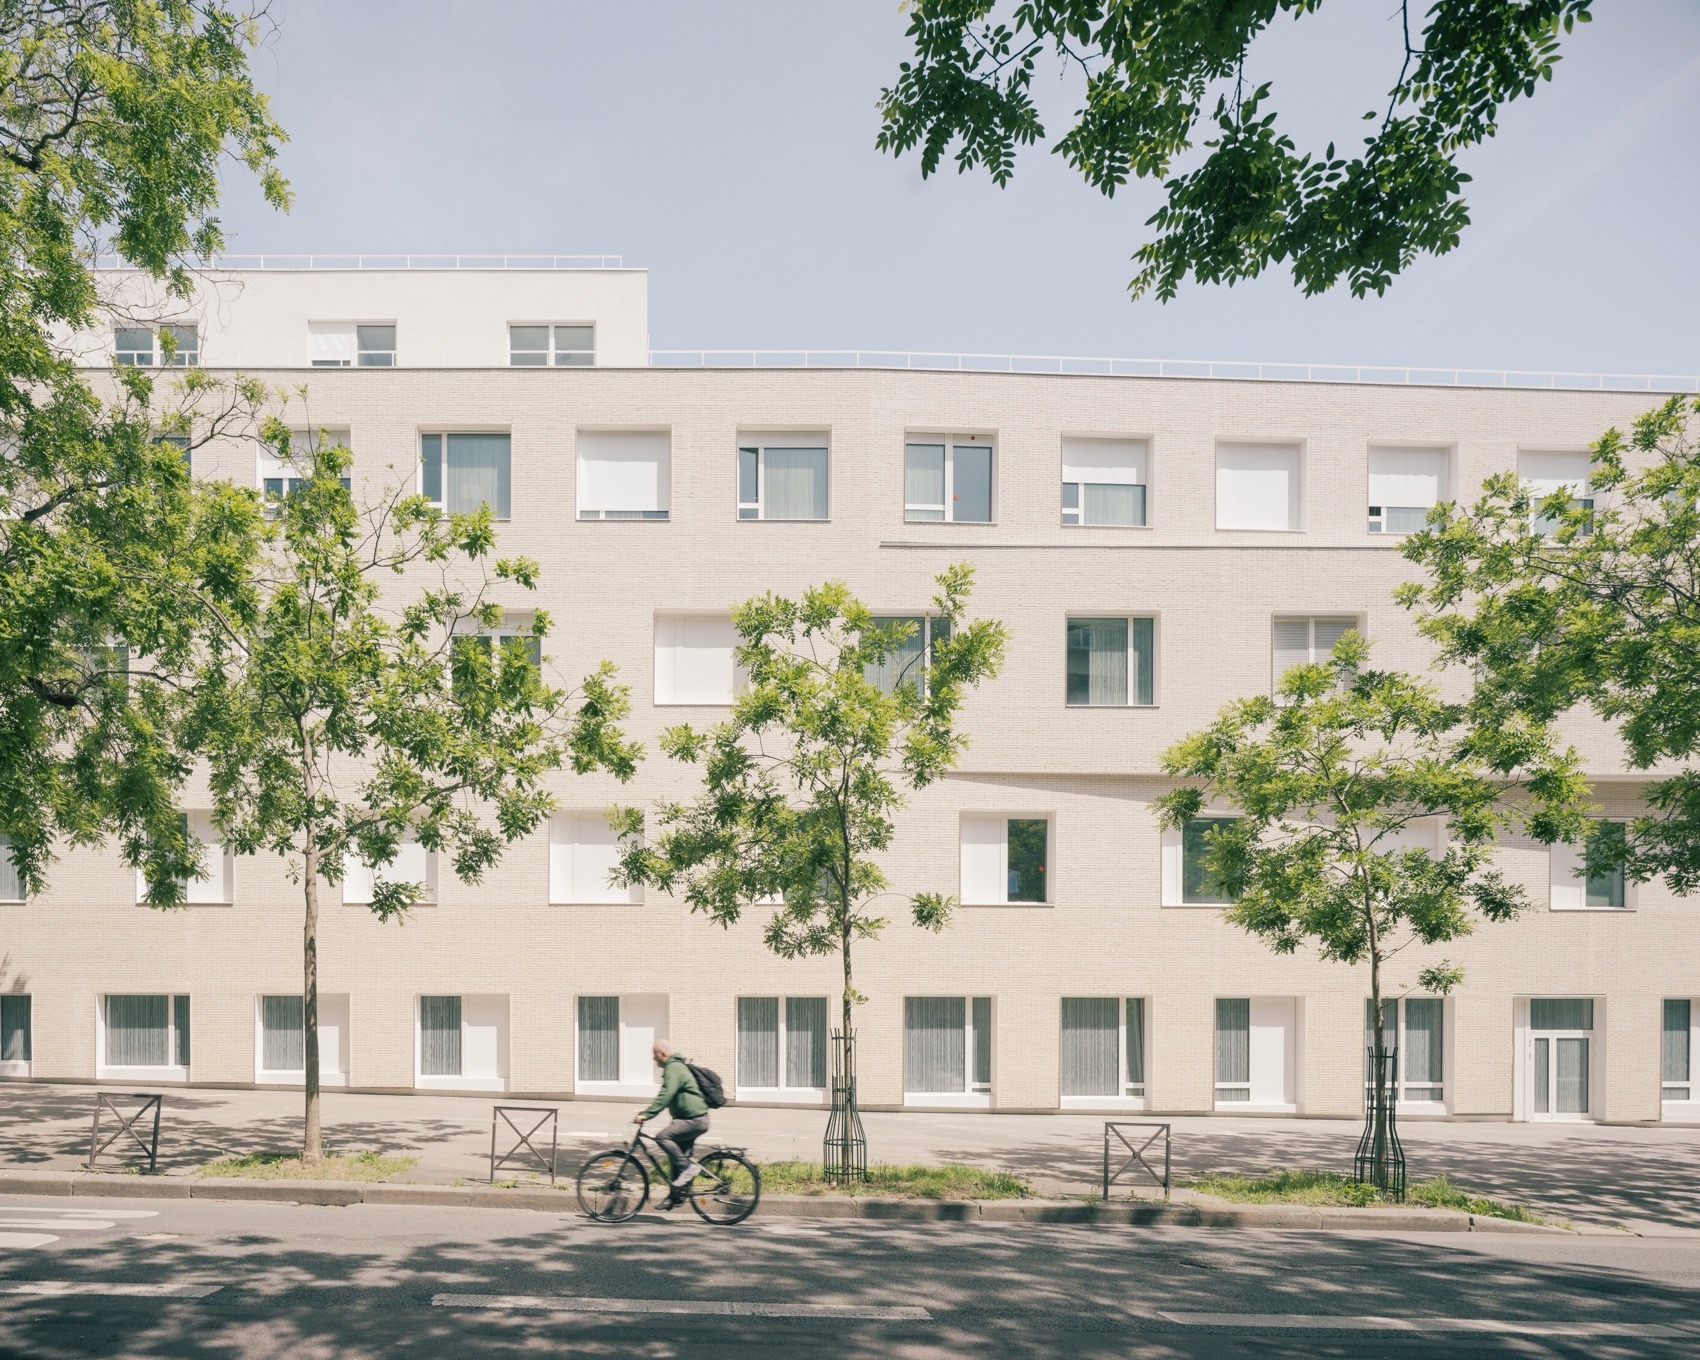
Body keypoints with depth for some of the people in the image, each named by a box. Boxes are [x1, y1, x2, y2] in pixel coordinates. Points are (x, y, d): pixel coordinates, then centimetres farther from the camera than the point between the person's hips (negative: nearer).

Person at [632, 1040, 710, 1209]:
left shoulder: (674, 1068, -15)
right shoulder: (675, 1067, 19)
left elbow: (665, 1096, -25)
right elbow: (664, 1096, 28)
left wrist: (646, 1114, -27)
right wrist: (645, 1110, 21)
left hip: (694, 1120, -11)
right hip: (692, 1119, 11)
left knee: (663, 1137, -23)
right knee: (676, 1158, 12)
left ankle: (688, 1167, -14)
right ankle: (677, 1196, 19)